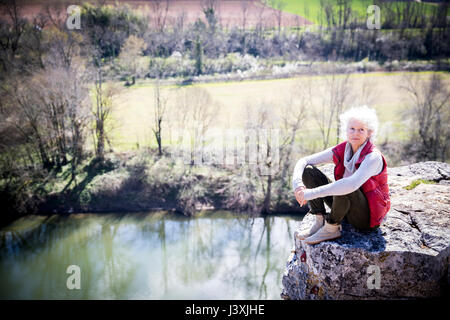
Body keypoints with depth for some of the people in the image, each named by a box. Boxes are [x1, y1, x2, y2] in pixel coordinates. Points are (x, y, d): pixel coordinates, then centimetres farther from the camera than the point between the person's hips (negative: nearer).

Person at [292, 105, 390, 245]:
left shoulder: (373, 157, -24)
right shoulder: (341, 151, -6)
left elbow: (352, 185, -43)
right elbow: (304, 161, -6)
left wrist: (312, 193, -42)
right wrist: (297, 184, -27)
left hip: (367, 216, -5)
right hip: (347, 208, 6)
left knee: (345, 187, -38)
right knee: (308, 170, -9)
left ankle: (332, 228, -14)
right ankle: (320, 222, -6)